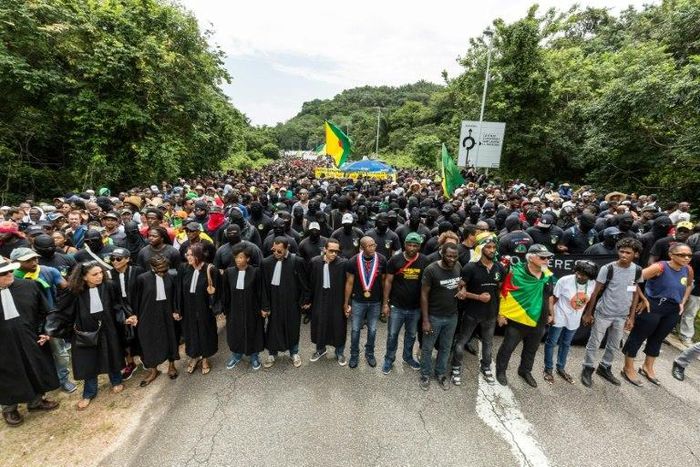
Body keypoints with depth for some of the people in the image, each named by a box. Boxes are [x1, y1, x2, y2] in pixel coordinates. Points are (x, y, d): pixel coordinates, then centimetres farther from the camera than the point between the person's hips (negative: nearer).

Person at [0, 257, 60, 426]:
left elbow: (44, 312, 1)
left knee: (36, 374, 20)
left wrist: (45, 332, -3)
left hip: (31, 342, 2)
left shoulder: (29, 286, -10)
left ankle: (35, 401, 45)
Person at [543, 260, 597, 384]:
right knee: (551, 343, 8)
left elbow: (590, 300, 6)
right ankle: (548, 370, 26)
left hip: (574, 320, 4)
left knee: (566, 344, 21)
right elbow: (554, 298, -15)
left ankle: (561, 368, 40)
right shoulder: (564, 281, -26)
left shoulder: (593, 284, -14)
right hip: (559, 318, -4)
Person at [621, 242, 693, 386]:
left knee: (658, 338, 20)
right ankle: (628, 369, 17)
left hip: (673, 311, 7)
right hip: (652, 307, -7)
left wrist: (683, 302, 14)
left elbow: (689, 285, 22)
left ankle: (648, 368, 38)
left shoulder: (688, 270, 1)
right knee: (638, 336, 4)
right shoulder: (660, 267, -20)